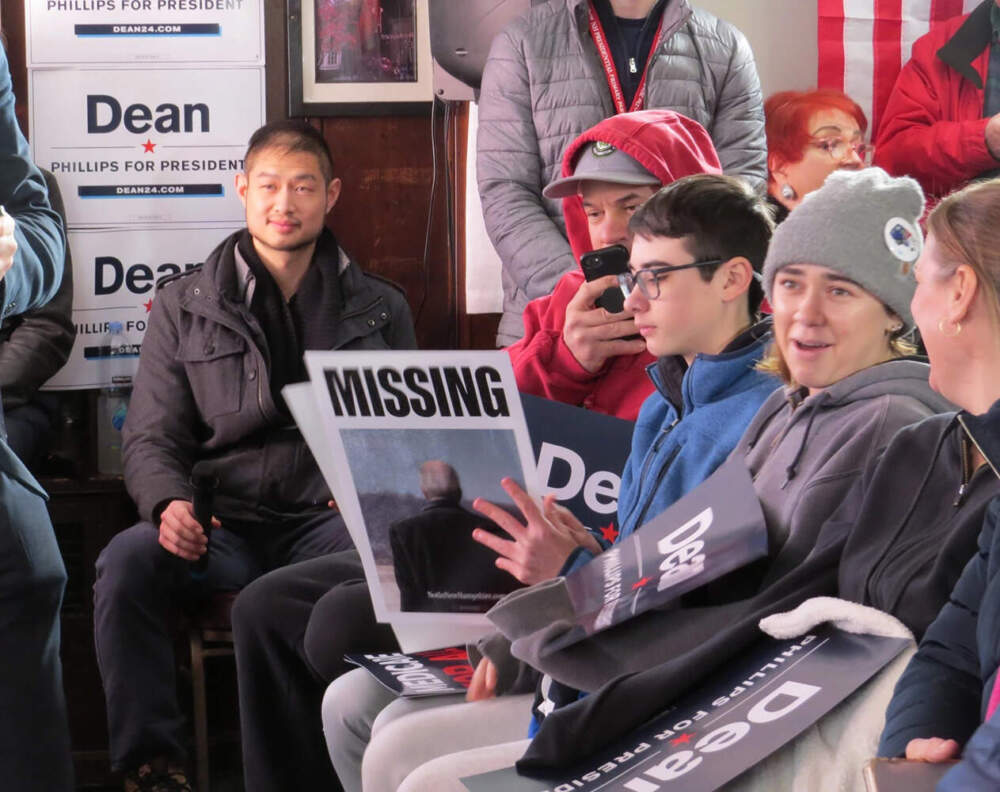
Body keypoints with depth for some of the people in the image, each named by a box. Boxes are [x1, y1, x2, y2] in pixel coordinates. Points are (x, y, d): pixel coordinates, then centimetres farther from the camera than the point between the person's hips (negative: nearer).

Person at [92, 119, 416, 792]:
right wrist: (169, 504, -14)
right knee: (127, 561, -32)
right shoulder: (183, 306, 14)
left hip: (328, 520, 0)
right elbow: (151, 439, 9)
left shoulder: (379, 309, 16)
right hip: (221, 526, 1)